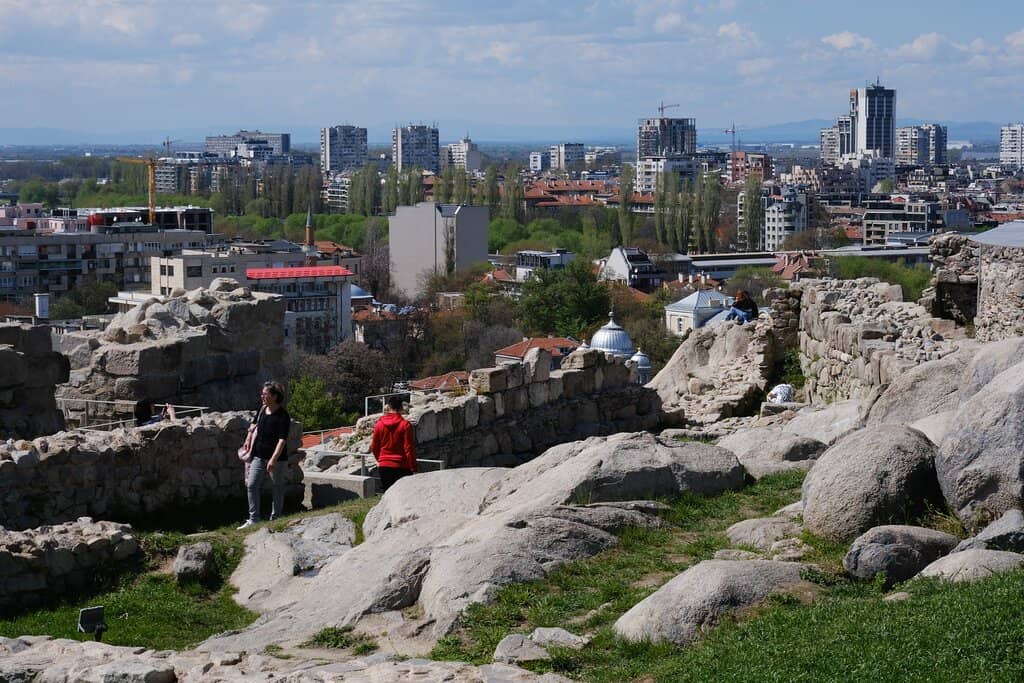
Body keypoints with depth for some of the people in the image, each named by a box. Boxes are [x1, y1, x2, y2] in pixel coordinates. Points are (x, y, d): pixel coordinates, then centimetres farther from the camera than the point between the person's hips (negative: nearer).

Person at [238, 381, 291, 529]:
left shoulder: (283, 416, -18)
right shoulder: (263, 409, 3)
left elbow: (282, 440, -23)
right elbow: (255, 422, 27)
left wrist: (273, 459, -30)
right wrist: (249, 437, 22)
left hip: (277, 458, -6)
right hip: (259, 455, 6)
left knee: (277, 488, 8)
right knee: (251, 485, -2)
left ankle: (275, 519, 22)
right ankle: (253, 519, 4)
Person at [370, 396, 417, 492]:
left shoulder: (380, 424, 1)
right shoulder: (405, 425, -10)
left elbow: (374, 447, 8)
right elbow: (409, 448, -10)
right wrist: (413, 468, -4)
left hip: (384, 466, 4)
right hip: (401, 466, -4)